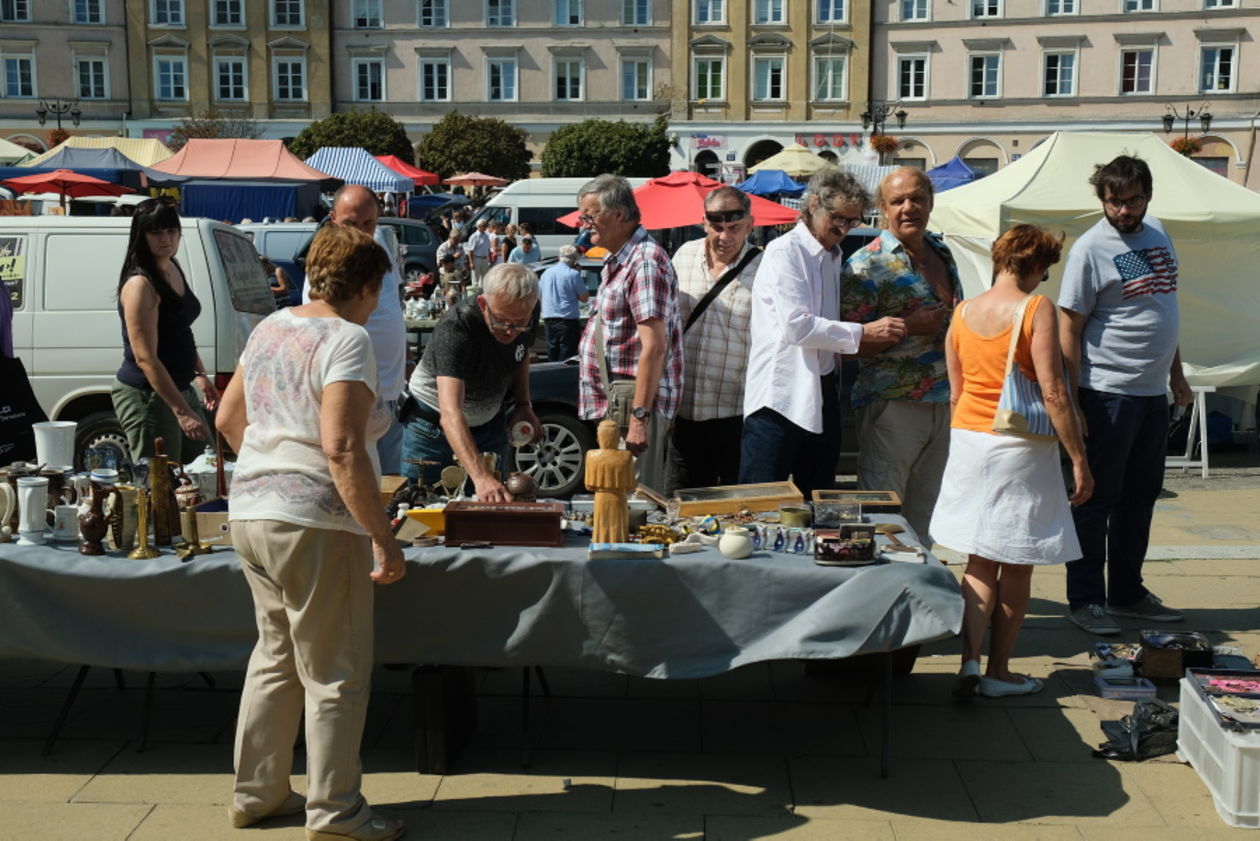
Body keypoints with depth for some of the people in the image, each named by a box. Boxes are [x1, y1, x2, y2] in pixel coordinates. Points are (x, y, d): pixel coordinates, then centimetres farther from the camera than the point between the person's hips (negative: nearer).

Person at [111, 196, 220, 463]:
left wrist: (201, 375, 24)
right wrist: (181, 411, -29)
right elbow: (145, 358, -25)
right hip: (145, 394, -9)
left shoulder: (174, 269, 7)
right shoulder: (140, 284, -20)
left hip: (180, 388, 9)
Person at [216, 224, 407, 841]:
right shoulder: (346, 340, -15)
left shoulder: (269, 328, 11)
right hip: (314, 524, -9)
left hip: (250, 512, 9)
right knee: (334, 675, 4)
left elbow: (228, 418, 19)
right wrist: (382, 537, -21)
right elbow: (341, 449, -24)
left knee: (276, 656, 21)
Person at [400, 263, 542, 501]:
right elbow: (450, 412, -47)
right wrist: (480, 476, -59)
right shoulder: (455, 329, -36)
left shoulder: (525, 318, -17)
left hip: (490, 424, 5)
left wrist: (523, 404, -6)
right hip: (435, 426, -5)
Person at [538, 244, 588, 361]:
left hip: (548, 319, 6)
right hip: (568, 320, -6)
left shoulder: (546, 273, 8)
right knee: (566, 361, -4)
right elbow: (584, 298, -5)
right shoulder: (573, 274, -11)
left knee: (552, 358, 14)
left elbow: (539, 295, 18)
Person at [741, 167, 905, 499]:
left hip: (822, 395, 8)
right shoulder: (784, 252, -8)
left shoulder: (833, 256, 19)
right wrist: (864, 332, -18)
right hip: (781, 397, -8)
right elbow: (797, 325, -19)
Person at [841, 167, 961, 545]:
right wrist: (909, 327, -20)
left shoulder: (942, 252, 12)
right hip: (892, 407, -7)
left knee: (923, 514, 15)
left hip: (944, 406, 7)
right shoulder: (867, 265, -10)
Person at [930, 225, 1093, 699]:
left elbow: (954, 391, 10)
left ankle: (969, 663, -2)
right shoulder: (1036, 309, -11)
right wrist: (1079, 459, -10)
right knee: (1016, 567, 8)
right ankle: (998, 673, 16)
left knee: (979, 563, 12)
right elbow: (1053, 393, -16)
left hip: (968, 442, 5)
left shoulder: (964, 313, 5)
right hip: (1020, 447, -5)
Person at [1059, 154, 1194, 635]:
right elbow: (1070, 329, -13)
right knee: (1097, 500, 0)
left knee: (1140, 497, 14)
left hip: (1153, 392, 7)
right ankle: (1085, 600, 10)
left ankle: (1127, 592, 26)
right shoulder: (1090, 249, -11)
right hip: (1109, 393, -7)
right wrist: (1071, 402, -17)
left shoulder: (1158, 234, 11)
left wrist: (1176, 374, 18)